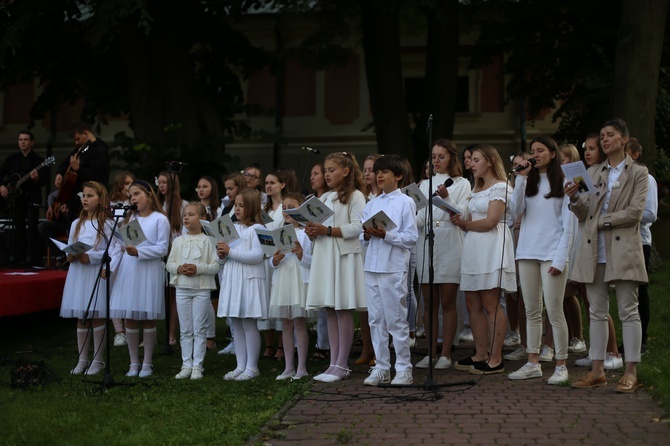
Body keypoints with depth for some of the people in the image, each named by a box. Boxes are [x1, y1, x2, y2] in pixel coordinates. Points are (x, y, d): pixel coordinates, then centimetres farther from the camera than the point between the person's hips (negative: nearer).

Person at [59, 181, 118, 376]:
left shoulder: (107, 224, -2)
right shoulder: (76, 224, 14)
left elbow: (115, 250, -11)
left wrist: (91, 257, -18)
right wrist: (70, 256, -7)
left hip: (97, 274, -5)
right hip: (78, 273, 5)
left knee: (97, 316, -3)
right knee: (81, 318, 7)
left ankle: (98, 360, 6)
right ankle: (82, 360, 14)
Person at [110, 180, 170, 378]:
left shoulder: (160, 219, 0)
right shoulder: (129, 218, 16)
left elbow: (162, 249, -8)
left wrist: (139, 252, -18)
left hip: (149, 271, -4)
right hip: (128, 271, 5)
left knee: (148, 318, 1)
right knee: (130, 317, 4)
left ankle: (147, 363, 10)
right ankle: (134, 363, 13)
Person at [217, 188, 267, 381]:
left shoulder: (257, 228, -6)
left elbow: (257, 255, -19)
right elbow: (223, 260, 20)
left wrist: (231, 251, -17)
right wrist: (222, 255, -4)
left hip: (250, 280, -7)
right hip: (232, 280, 7)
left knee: (249, 324, -3)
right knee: (236, 325, 9)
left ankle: (252, 367, 5)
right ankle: (241, 365, 16)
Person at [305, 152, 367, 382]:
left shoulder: (355, 196, -3)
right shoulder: (324, 198, 18)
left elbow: (358, 227, -13)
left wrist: (327, 230, -18)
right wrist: (313, 231, -3)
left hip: (345, 256, -7)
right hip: (324, 255, 7)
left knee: (343, 309, -4)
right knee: (330, 310, 7)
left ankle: (341, 365, 0)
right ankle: (334, 363, 11)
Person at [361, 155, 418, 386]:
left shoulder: (405, 202, -2)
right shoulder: (371, 204, 15)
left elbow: (411, 237, -8)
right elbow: (363, 235, 16)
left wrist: (386, 235, -18)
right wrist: (367, 235, -6)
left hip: (393, 269, -6)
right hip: (371, 267, 6)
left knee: (396, 320, -1)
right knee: (375, 319, 8)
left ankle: (403, 368, 8)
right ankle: (381, 367, 17)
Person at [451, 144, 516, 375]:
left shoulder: (500, 187, -4)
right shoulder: (477, 189, 22)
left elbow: (490, 222, -13)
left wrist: (464, 223, -3)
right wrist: (460, 221, -4)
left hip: (491, 249, -9)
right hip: (473, 248, 9)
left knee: (490, 305, -8)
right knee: (473, 304, 6)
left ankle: (495, 359, -4)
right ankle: (480, 355, 13)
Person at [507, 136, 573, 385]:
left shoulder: (563, 184, 1)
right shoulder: (529, 182, 15)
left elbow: (568, 225, -3)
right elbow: (516, 210, 0)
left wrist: (560, 259, -11)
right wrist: (521, 178, -5)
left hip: (552, 253, -5)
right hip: (527, 252, 5)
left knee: (554, 311, -6)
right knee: (532, 311, 8)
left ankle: (561, 366, 1)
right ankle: (533, 364, 13)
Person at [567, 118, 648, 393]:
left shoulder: (638, 173, 4)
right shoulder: (592, 173, 15)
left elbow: (635, 212, -7)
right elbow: (584, 214, 9)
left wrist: (603, 220, -10)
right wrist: (574, 199, -10)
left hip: (623, 249, -4)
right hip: (594, 250, 4)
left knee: (628, 311, -2)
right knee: (598, 311, 6)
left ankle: (631, 373, 2)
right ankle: (597, 371, 10)